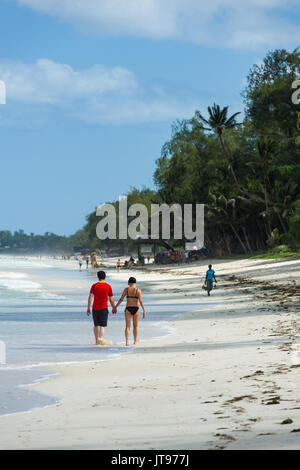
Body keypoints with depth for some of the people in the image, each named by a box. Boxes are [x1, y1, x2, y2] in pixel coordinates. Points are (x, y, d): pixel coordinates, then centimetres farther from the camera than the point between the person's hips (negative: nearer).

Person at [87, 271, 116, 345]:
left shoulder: (94, 286, 1)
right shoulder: (108, 286, -1)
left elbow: (90, 297, -5)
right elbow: (111, 299, 3)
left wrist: (88, 308, -3)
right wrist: (114, 308, 16)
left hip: (95, 308, 2)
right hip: (104, 308, -2)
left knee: (96, 325, 18)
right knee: (102, 326, -5)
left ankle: (96, 340, 25)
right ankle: (100, 339, -26)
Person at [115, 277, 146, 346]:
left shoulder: (126, 289, -3)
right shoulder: (138, 290, -5)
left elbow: (121, 299, -1)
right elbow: (141, 301, -10)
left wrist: (115, 307, 8)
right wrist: (144, 311, -8)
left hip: (128, 309, 0)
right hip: (136, 309, 0)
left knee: (128, 326, 0)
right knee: (135, 326, 17)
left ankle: (127, 341, -15)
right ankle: (135, 341, 32)